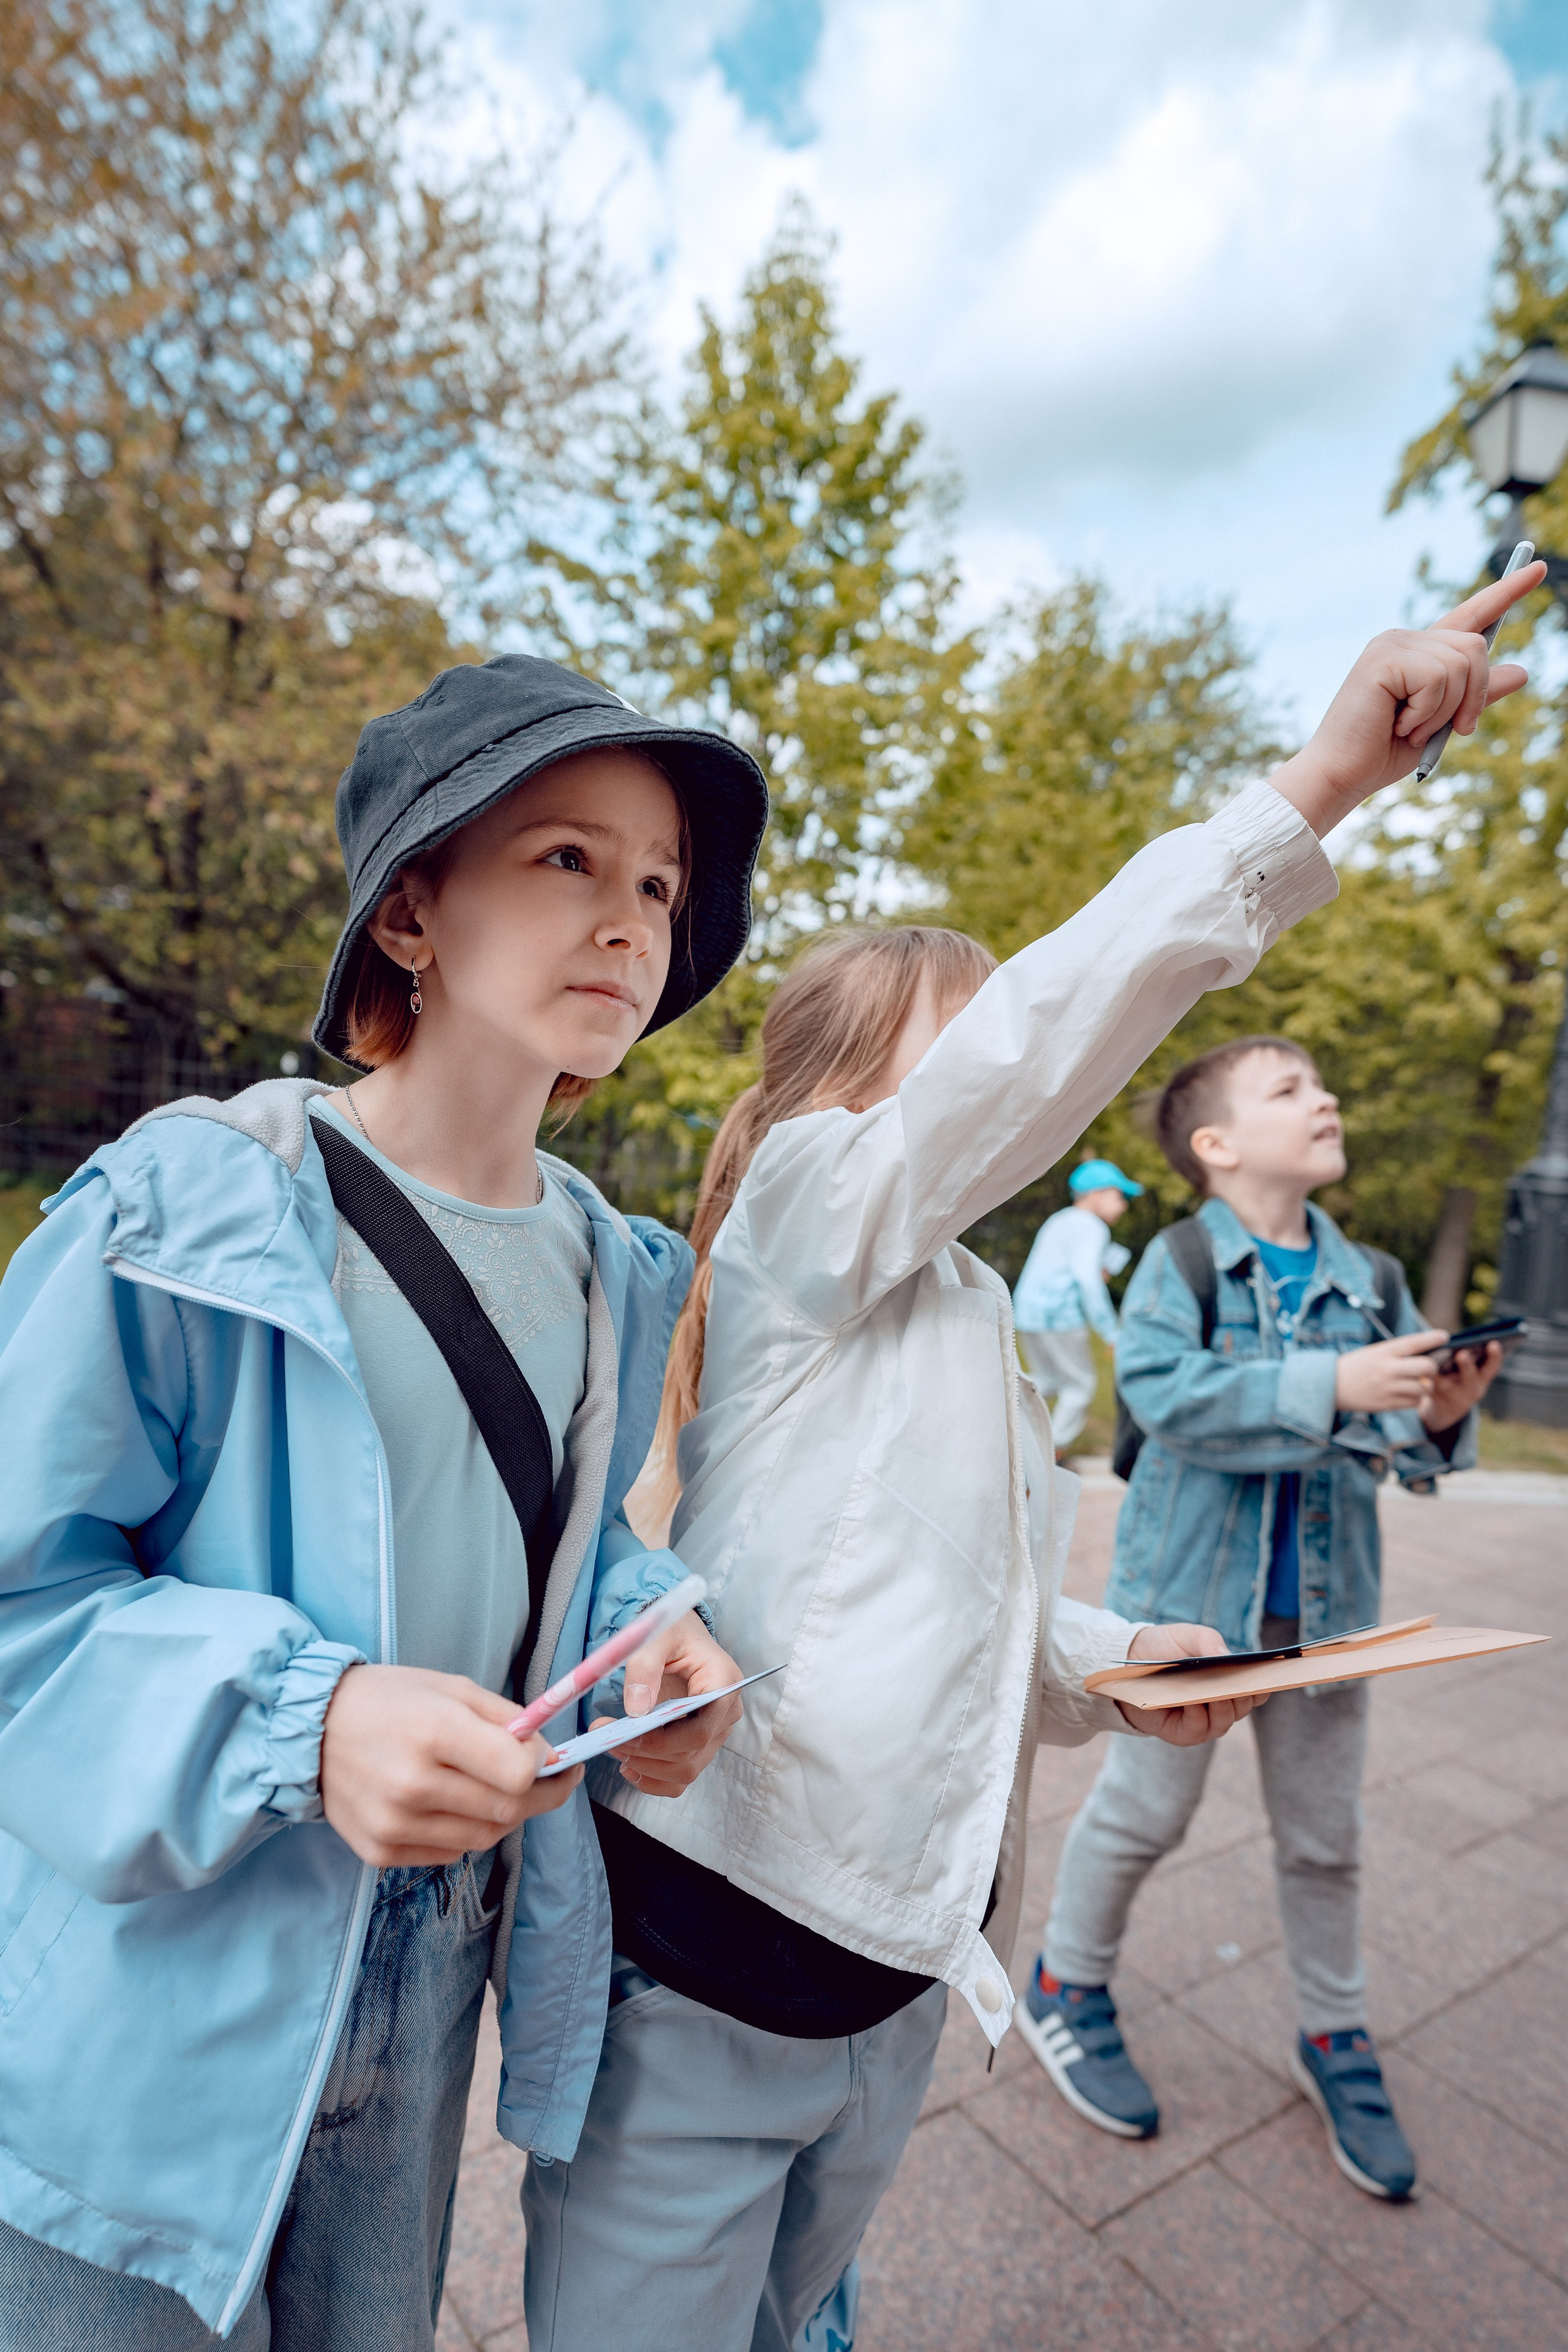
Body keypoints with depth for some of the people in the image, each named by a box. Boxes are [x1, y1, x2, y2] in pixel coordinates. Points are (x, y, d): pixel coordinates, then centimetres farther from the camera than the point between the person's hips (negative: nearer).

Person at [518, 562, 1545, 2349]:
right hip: (711, 1959, -7)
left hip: (894, 1964, 8)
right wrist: (1316, 788, -27)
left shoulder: (971, 1320, 11)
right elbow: (1043, 1036, -27)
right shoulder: (804, 1219, -13)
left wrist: (1112, 1660, 2)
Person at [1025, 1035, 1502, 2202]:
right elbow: (1164, 1392, -27)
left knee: (1326, 1835, 19)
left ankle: (1338, 2038, 43)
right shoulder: (1179, 1263, -12)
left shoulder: (1368, 1280, 1)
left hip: (1324, 1602, 5)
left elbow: (1400, 1446, 2)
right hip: (1192, 1590, -4)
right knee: (1146, 1810, 12)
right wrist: (1330, 1386, -33)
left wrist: (1438, 1418, -20)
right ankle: (1069, 1987, 37)